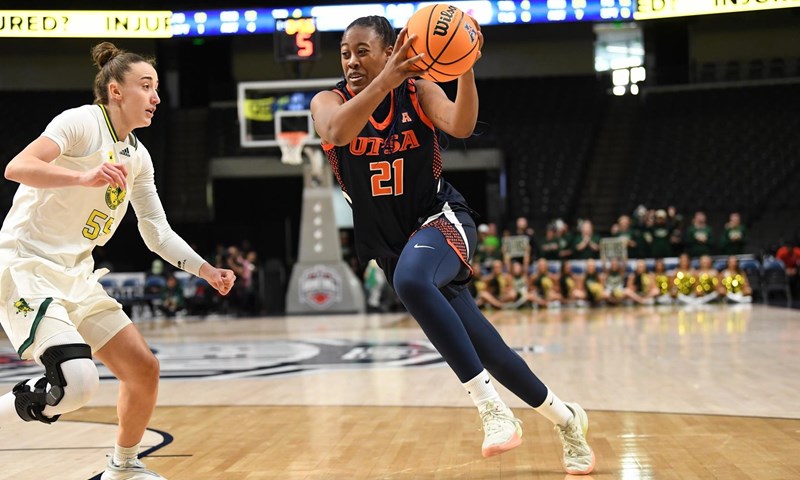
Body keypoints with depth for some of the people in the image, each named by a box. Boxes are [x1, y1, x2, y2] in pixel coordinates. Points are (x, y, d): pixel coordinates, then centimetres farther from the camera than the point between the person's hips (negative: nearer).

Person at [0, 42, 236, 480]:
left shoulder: (138, 156, 12)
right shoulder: (82, 121, -11)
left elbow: (157, 232, 20)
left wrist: (207, 271, 12)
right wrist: (84, 176, -40)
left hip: (76, 275, 8)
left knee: (143, 370, 6)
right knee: (76, 383, -27)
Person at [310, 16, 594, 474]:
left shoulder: (418, 90, -7)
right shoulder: (329, 101, -5)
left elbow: (461, 126, -25)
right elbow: (337, 133, -29)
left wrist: (466, 69, -41)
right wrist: (385, 81, -43)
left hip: (441, 219, -4)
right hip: (392, 241, 4)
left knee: (411, 280, -39)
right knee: (483, 347, 7)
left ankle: (492, 408, -34)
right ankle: (565, 418, 29)